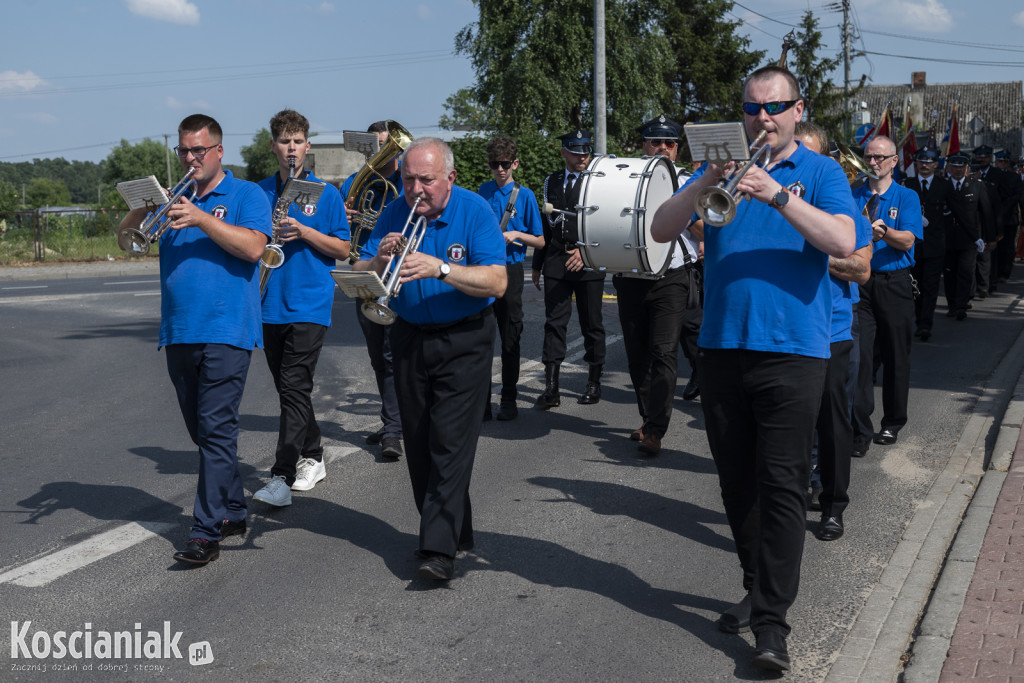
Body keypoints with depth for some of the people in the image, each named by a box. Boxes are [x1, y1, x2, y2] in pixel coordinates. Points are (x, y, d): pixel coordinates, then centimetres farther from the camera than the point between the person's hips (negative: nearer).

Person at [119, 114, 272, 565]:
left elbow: (253, 247, -13)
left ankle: (207, 531, -10)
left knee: (216, 429, -11)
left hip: (226, 330, -6)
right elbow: (127, 236, 11)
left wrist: (200, 218, -19)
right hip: (179, 333, 6)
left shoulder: (246, 195, 3)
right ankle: (233, 512, 26)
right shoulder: (172, 197, 18)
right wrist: (144, 204, -8)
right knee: (202, 430, 13)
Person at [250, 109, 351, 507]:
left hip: (310, 303, -4)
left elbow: (342, 249, 1)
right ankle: (312, 459, 27)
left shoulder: (325, 193, 2)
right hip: (271, 303, 4)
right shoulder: (260, 193, 10)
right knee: (288, 389, 12)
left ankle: (282, 477, -13)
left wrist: (304, 232, -13)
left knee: (295, 388, -11)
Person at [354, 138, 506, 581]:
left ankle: (440, 548, -11)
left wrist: (439, 268, -30)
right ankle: (454, 531, 23)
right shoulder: (395, 215, 2)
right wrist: (379, 260, -21)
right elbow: (359, 275, 1)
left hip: (464, 341, -5)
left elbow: (497, 282, -20)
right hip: (409, 339, 5)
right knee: (418, 442, 8)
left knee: (450, 441, -12)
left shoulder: (474, 212, -11)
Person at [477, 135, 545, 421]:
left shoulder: (524, 195, -1)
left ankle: (508, 401, 14)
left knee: (510, 340, 4)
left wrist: (515, 235, -15)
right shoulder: (484, 191, 9)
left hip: (510, 271, -2)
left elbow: (540, 241, 0)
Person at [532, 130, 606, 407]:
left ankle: (594, 383, 18)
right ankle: (551, 387, 0)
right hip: (556, 261, 3)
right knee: (554, 322, -1)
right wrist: (537, 264, 16)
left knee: (592, 324, 6)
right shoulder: (552, 181, 12)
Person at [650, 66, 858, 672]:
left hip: (793, 351, -3)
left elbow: (843, 242, -13)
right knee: (737, 480, 12)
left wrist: (778, 194, -23)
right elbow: (662, 230, 0)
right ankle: (759, 587, 28)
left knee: (782, 485, -5)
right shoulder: (719, 166, 12)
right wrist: (705, 184, -17)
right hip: (722, 346, 4)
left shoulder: (821, 172, 4)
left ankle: (772, 621, -1)